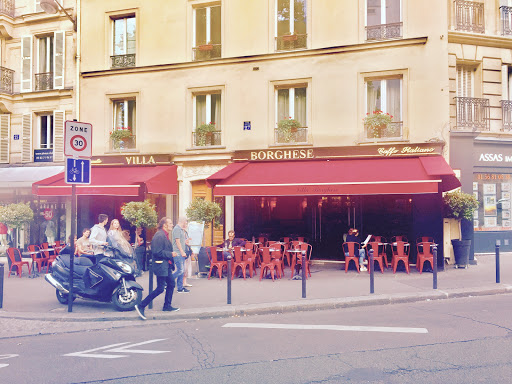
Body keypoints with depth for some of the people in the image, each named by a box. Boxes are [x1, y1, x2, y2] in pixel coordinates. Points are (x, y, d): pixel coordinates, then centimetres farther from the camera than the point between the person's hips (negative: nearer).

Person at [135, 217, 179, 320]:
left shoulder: (164, 235, 14)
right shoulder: (159, 236, -19)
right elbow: (157, 252, -24)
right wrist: (170, 254, -19)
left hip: (166, 266, 10)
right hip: (161, 266, -10)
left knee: (171, 284, 15)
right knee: (160, 288, -8)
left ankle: (167, 306, 27)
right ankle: (141, 306, -1)